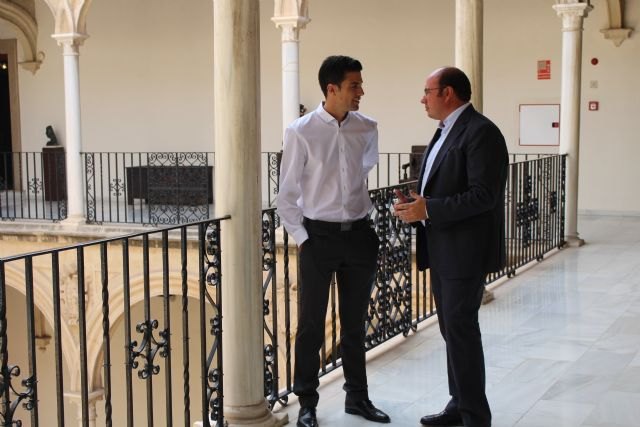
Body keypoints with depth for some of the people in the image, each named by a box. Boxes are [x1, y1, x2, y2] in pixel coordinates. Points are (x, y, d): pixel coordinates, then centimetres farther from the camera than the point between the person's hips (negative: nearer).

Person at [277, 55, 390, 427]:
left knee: (355, 322, 15)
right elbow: (287, 194, -4)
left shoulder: (368, 129, 0)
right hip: (319, 236, -3)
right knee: (311, 324, 5)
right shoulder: (302, 132, -11)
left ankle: (357, 397, 29)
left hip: (359, 235, 4)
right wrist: (302, 238, -7)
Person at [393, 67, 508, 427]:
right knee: (452, 327, 14)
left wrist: (428, 209, -23)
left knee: (461, 329, -6)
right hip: (442, 249, 10)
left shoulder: (480, 132, -15)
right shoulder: (446, 131, 15)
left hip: (465, 250, -10)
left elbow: (484, 194, -23)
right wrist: (415, 202, 1)